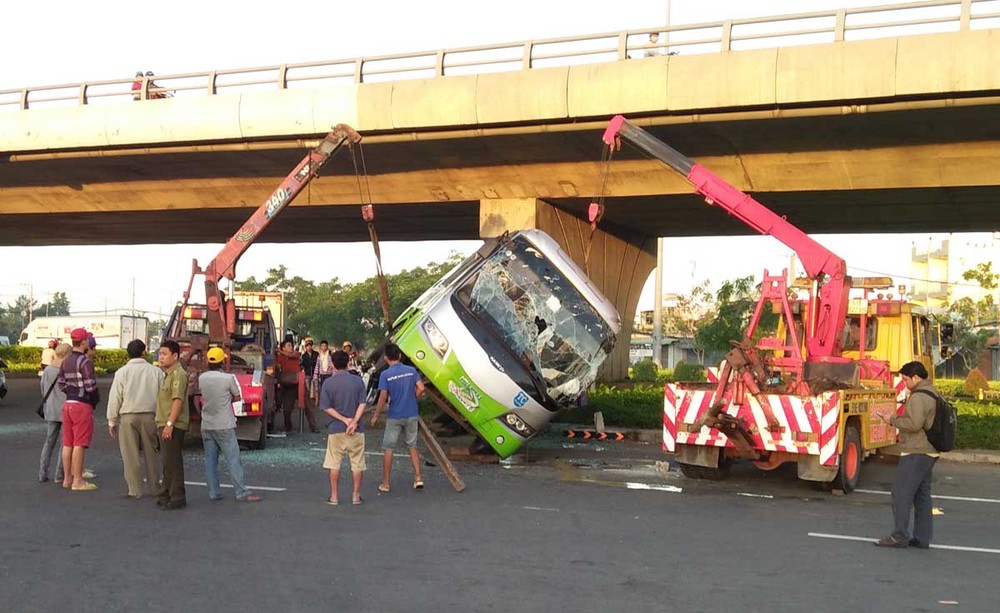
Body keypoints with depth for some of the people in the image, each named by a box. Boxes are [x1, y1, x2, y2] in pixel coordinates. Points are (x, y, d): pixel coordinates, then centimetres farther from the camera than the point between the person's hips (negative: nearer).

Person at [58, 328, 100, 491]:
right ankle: (77, 481, -2)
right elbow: (91, 386, -18)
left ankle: (67, 478, 20)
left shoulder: (65, 362, 11)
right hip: (82, 405, -8)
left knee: (67, 443, 12)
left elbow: (61, 384, 12)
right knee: (79, 444, -4)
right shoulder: (85, 362, -15)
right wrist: (96, 400, 0)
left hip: (68, 404, 8)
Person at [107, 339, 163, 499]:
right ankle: (154, 488, 17)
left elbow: (115, 398, -1)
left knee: (131, 455, 3)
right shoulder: (156, 371, 2)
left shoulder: (122, 372, -2)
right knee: (151, 453, 11)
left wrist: (112, 421, 7)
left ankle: (135, 490, 4)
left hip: (128, 417, -2)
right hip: (150, 416, 2)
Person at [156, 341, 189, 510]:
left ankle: (177, 498, -4)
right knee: (167, 461, 16)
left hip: (173, 426, -11)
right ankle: (166, 494, 25)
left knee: (172, 461, -8)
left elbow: (178, 400, -22)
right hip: (165, 425, 11)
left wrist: (169, 423, -27)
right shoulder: (168, 374, 20)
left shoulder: (178, 374, -13)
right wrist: (164, 424, 21)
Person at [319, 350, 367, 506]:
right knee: (357, 463, 9)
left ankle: (333, 496, 12)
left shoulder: (328, 383, -5)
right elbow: (362, 404, -7)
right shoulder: (358, 381, -1)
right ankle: (356, 496, 14)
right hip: (356, 429, 1)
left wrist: (344, 419, -10)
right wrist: (354, 421, -14)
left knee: (334, 464, 8)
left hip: (335, 429, -1)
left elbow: (326, 407, -8)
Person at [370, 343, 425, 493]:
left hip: (394, 417, -3)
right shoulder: (411, 370, 0)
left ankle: (385, 484, 10)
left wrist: (375, 416, -2)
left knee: (388, 448, 6)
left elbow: (383, 397, -13)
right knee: (412, 446, 16)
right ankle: (418, 479, 12)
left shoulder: (385, 374, -10)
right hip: (411, 415, 3)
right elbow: (421, 389, -5)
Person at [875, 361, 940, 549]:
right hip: (929, 452, 10)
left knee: (901, 492, -7)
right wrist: (897, 418, 13)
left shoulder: (918, 397, -16)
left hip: (915, 453, -10)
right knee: (922, 495, 12)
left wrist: (893, 419, -11)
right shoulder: (933, 393, 17)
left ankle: (899, 536, -7)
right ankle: (922, 537, 14)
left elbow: (914, 423, -25)